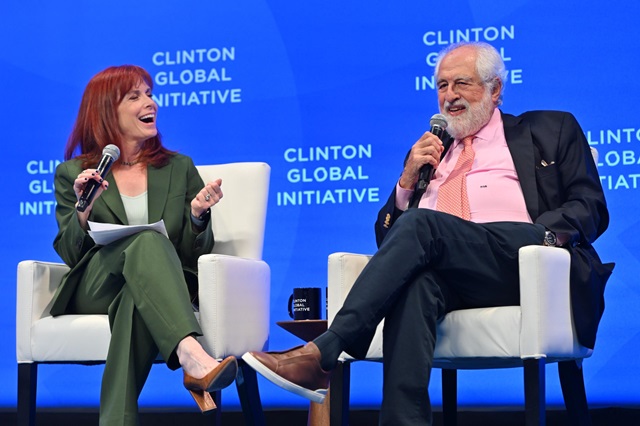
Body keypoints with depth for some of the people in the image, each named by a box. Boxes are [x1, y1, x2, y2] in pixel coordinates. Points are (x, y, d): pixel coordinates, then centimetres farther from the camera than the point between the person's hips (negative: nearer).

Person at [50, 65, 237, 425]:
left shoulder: (180, 169, 20)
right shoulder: (72, 174, 15)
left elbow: (196, 255, 14)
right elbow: (69, 255, 7)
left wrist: (198, 215, -8)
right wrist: (83, 211, -11)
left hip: (159, 290, 1)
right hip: (93, 292, -1)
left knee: (136, 301, -39)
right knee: (148, 241, -36)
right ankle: (193, 357, -56)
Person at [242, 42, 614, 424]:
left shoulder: (550, 130, 24)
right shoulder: (430, 151, 33)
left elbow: (591, 207, 11)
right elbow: (388, 236, 28)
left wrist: (546, 234, -10)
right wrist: (408, 179, 11)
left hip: (521, 262, -3)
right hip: (445, 274, 3)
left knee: (421, 224, -30)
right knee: (415, 282, -36)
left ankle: (320, 356, -37)